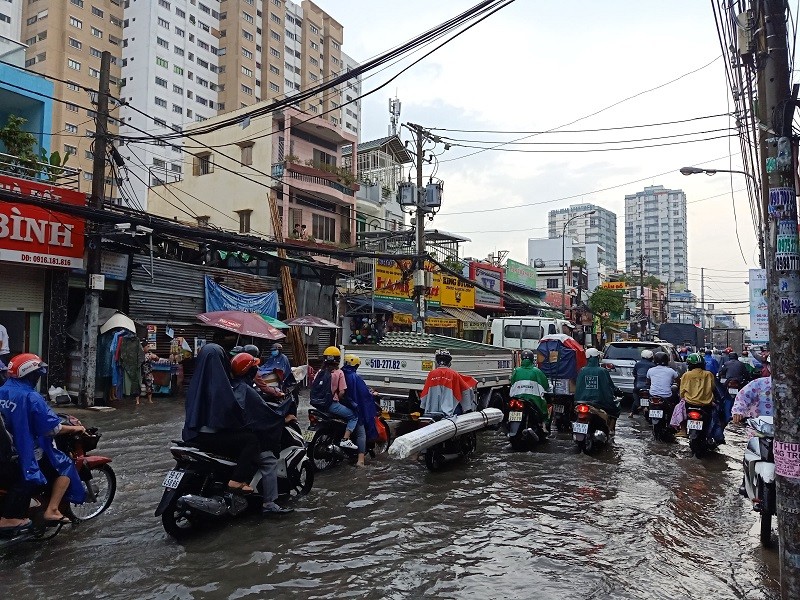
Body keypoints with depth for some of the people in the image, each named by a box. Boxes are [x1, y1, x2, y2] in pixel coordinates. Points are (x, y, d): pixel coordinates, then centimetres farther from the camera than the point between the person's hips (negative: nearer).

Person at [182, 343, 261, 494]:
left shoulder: (196, 380, 7)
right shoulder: (218, 381, -18)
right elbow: (231, 408, -18)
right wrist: (243, 424, -1)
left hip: (193, 433, 9)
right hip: (210, 435, -9)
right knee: (251, 439, -6)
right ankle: (236, 481, -13)